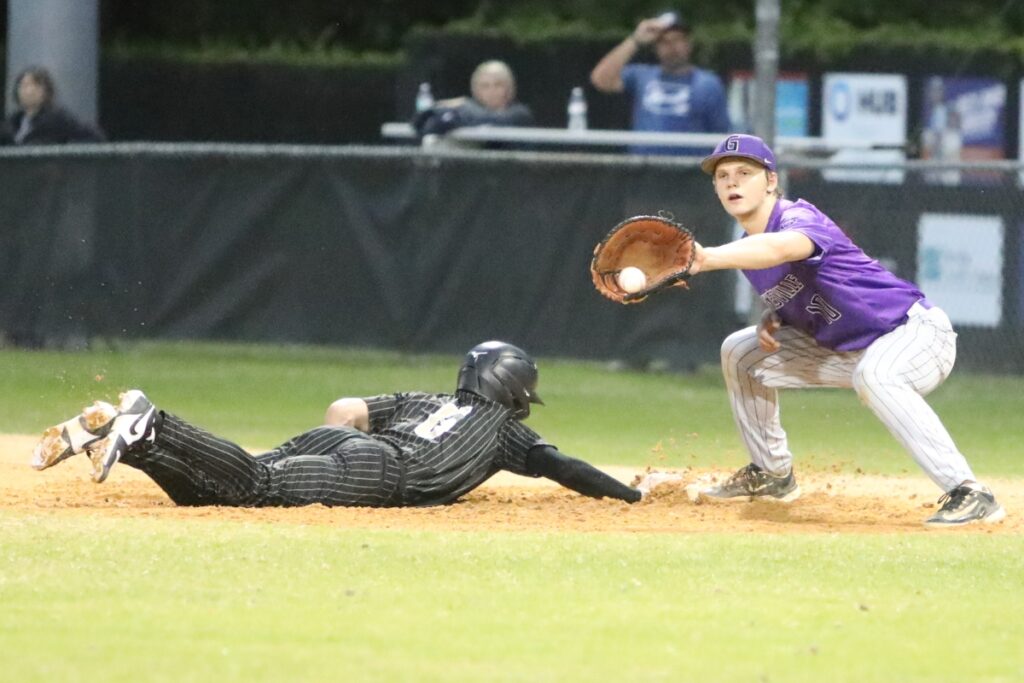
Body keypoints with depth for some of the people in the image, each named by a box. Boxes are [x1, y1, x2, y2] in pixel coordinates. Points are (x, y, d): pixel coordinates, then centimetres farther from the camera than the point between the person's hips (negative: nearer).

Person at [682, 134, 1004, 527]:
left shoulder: (797, 217, -24)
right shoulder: (747, 249, 3)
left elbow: (780, 247, -50)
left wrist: (707, 259, -67)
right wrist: (771, 318, -5)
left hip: (917, 331, -10)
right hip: (844, 349, 10)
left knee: (873, 374, -43)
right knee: (740, 354, 11)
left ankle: (968, 494, -43)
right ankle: (772, 475, 26)